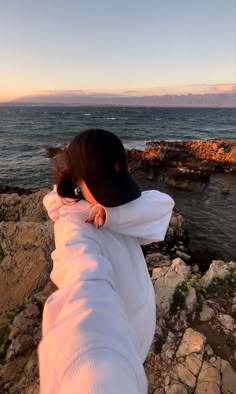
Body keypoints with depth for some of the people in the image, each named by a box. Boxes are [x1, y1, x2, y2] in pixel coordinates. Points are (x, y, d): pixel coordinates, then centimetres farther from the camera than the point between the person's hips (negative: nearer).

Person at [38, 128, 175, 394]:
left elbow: (163, 203, -24)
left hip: (136, 302, 7)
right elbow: (87, 283, -56)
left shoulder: (114, 203, -13)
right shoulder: (75, 226, -37)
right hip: (112, 319, -7)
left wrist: (114, 214, -39)